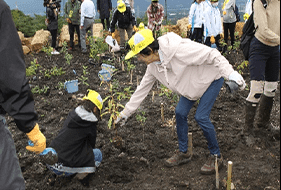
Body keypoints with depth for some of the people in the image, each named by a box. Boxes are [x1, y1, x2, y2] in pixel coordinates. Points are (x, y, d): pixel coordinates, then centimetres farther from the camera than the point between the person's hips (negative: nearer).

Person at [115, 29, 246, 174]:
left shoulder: (179, 49, -36)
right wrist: (126, 112, 7)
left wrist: (231, 73, -36)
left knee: (201, 117, -14)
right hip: (192, 83, 8)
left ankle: (216, 156, 6)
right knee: (180, 113, 2)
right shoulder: (153, 66, -9)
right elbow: (142, 89, 3)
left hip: (212, 78, -8)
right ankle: (183, 153, 20)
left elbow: (211, 55, -32)